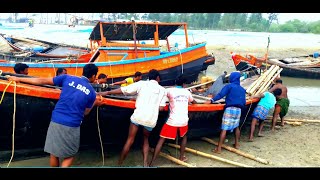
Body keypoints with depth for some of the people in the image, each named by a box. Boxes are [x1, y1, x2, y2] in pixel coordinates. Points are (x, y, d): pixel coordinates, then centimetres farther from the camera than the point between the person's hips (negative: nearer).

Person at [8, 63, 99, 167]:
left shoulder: (67, 78, 4)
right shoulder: (92, 93, 2)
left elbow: (43, 81, 6)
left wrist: (19, 79, 15)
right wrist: (94, 103, 30)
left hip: (56, 121, 2)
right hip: (72, 126, -2)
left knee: (54, 153, 17)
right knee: (69, 156, 14)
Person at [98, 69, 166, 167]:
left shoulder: (141, 84, 7)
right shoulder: (162, 90, 11)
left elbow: (123, 90, 1)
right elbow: (161, 108, 4)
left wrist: (106, 93, 5)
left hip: (138, 116, -1)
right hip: (151, 120, 1)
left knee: (130, 140, 9)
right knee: (145, 139, 23)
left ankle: (119, 164, 12)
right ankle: (145, 163, 10)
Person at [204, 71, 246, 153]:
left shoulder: (229, 86, -2)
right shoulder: (242, 89, 15)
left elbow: (220, 94, -14)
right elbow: (244, 102, 15)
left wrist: (211, 100, -17)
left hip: (229, 109, -6)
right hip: (238, 110, 6)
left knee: (224, 129, -8)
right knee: (236, 126, 26)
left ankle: (218, 148, -10)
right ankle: (236, 144, 34)